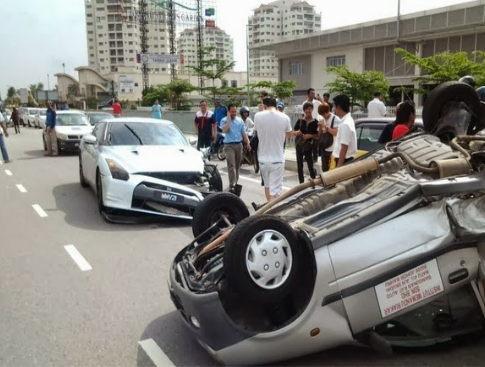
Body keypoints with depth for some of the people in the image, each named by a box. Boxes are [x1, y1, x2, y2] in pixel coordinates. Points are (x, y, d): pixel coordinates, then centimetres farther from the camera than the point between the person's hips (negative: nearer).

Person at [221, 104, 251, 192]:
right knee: (231, 165, -14)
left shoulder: (240, 120, 11)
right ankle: (232, 185, -20)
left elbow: (244, 133, 11)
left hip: (239, 145, 4)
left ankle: (235, 182, 25)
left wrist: (247, 143, 1)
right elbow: (224, 130, -20)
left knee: (237, 165, 11)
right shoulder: (224, 120, -1)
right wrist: (229, 119, -14)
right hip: (229, 145, -4)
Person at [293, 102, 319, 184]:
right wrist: (297, 132, -15)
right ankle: (301, 183, 15)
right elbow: (293, 132, 7)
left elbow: (318, 135, -2)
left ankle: (314, 181, 25)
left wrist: (310, 136, -18)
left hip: (309, 146, -2)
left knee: (310, 166, -3)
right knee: (299, 166, 5)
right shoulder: (300, 121, 2)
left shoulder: (315, 122, -4)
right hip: (299, 145, 3)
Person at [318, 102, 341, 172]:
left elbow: (336, 133, -19)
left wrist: (325, 127, -19)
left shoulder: (336, 119, -8)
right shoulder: (323, 120, 11)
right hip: (323, 148, 6)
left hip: (332, 149, -6)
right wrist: (320, 128, -4)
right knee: (324, 169, 10)